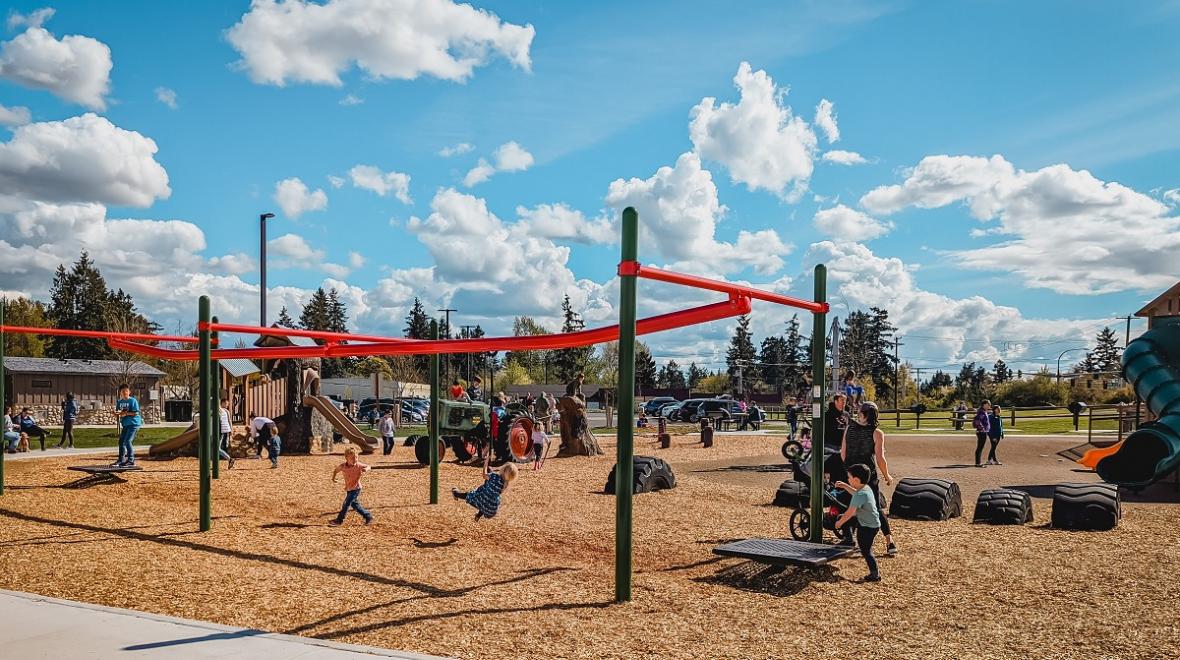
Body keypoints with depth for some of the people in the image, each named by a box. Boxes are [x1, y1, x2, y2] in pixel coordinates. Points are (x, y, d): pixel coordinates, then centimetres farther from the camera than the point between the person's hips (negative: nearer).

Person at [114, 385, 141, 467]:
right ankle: (121, 461, 22)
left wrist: (126, 413, -22)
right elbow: (117, 412, 13)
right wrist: (118, 413, -9)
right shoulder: (119, 402, 10)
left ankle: (131, 461, -9)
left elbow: (136, 413, -13)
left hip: (134, 423, -8)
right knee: (121, 441, 11)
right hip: (125, 424, 8)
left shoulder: (133, 401, -10)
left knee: (127, 441, -14)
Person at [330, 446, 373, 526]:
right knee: (355, 504, 13)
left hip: (356, 489, -5)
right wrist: (333, 478, -1)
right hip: (348, 489, 5)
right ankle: (368, 517, 26)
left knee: (346, 504, -7)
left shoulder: (358, 465, -17)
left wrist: (366, 469, -27)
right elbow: (336, 470, 9)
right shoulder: (342, 466, -10)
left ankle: (339, 520, 5)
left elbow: (368, 466, -6)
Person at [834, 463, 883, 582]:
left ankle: (875, 574, 7)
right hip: (873, 523, 10)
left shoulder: (860, 495, -26)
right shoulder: (866, 488, 3)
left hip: (868, 527, -10)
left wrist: (840, 523, -15)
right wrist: (845, 486, 21)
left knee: (865, 550, 0)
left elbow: (850, 512, -27)